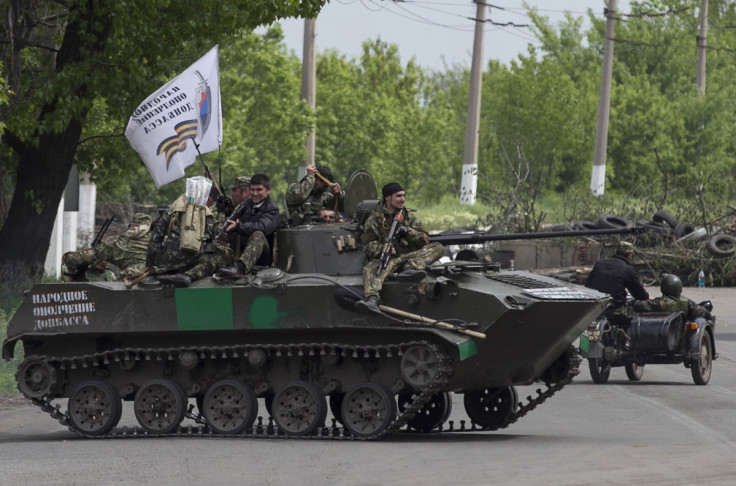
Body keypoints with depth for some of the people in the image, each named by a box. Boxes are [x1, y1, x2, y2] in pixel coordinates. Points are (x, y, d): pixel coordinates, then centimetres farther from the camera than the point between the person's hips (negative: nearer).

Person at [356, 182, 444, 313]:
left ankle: (411, 268, -38)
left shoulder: (409, 216, 20)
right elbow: (368, 246, 2)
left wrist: (408, 231, -7)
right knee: (370, 269, -38)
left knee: (438, 248, -17)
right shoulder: (375, 218, 10)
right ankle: (372, 299, -63)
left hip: (410, 256, 3)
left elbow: (424, 239, 11)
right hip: (383, 258, -3)